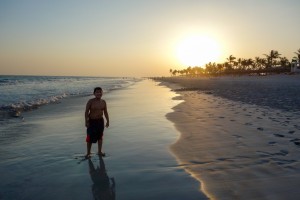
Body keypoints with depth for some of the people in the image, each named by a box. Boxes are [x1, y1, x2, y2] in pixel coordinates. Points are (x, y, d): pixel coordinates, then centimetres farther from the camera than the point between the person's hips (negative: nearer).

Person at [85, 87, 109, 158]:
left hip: (100, 121, 4)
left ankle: (99, 151, 27)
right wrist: (86, 122, -14)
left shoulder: (103, 102, 1)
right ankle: (88, 153, 14)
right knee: (90, 138, 0)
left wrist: (108, 121, 6)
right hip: (92, 121, -4)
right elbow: (86, 112, -10)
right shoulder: (90, 101, -11)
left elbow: (105, 112, 8)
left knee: (100, 137, 13)